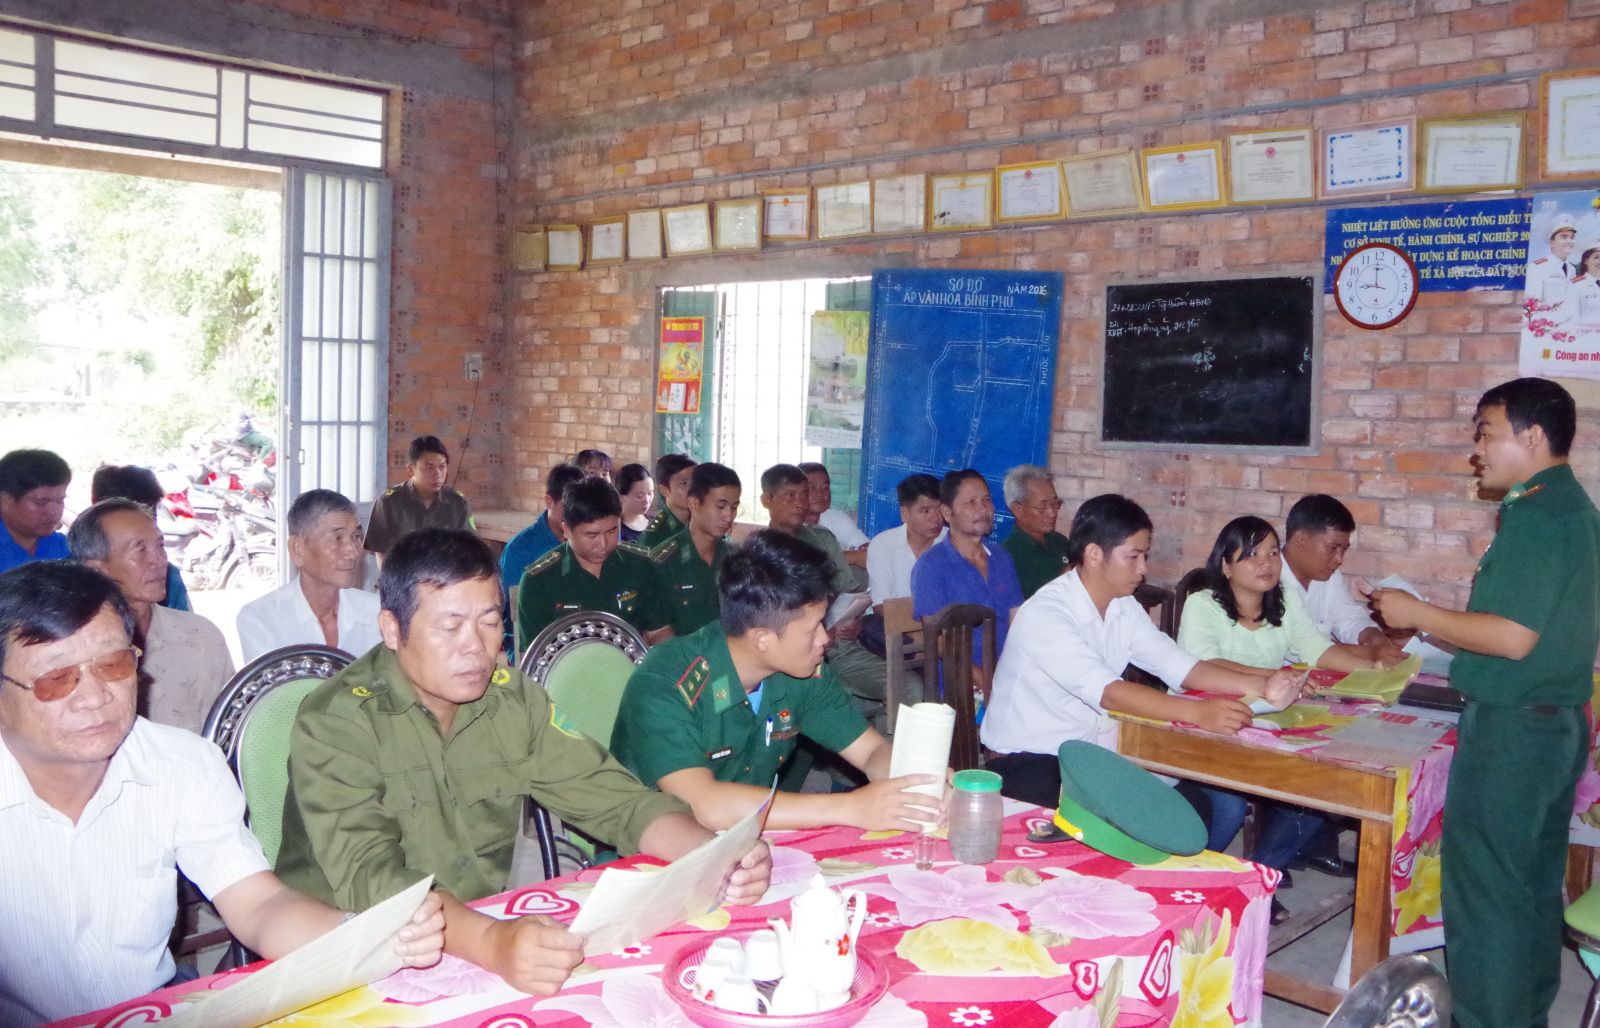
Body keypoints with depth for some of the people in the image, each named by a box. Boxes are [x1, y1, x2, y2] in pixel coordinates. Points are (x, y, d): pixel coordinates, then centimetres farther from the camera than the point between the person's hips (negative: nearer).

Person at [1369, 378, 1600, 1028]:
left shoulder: (1536, 514, -18)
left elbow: (1513, 638, -24)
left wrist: (1416, 614, -14)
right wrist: (1428, 624, 15)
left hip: (1511, 729, -10)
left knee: (1483, 886, 0)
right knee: (1531, 884, 19)